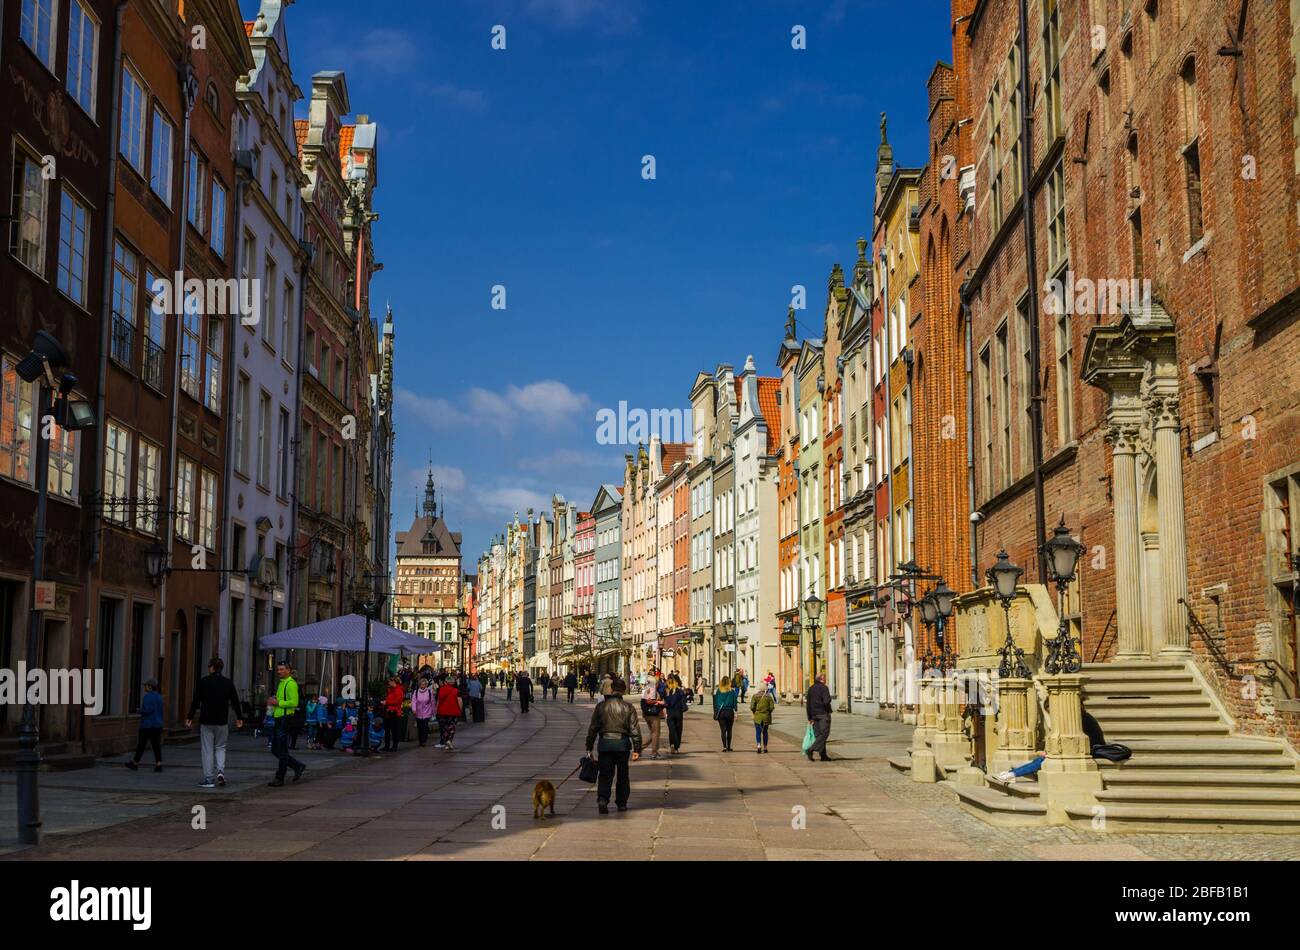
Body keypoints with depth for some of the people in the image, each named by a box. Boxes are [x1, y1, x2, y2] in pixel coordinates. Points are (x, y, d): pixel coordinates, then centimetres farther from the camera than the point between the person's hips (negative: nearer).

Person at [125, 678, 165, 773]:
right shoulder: (159, 697, 10)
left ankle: (135, 763, 19)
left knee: (141, 745, 7)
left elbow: (147, 710, -21)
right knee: (156, 745, 2)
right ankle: (158, 765, -7)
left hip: (147, 725, -6)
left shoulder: (147, 697, -13)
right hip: (158, 725, 6)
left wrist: (140, 711, -3)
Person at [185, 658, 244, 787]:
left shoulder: (204, 682, -4)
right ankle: (220, 771, -7)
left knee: (207, 750, 3)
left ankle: (208, 779, 2)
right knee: (220, 747, 15)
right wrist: (239, 718, 18)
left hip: (206, 722, -2)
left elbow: (196, 701, -3)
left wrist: (190, 717, 6)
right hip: (222, 722, 2)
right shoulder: (228, 683, 3)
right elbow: (235, 702, 7)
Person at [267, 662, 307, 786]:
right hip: (278, 719, 11)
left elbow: (294, 702, -21)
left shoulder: (290, 683, -11)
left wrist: (278, 703, -17)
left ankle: (279, 779, 2)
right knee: (275, 750, 13)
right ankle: (298, 766, 22)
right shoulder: (281, 683, 20)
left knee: (282, 751, -4)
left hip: (286, 718, -11)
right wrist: (273, 702, 11)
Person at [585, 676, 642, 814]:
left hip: (604, 743, 0)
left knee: (605, 774, 4)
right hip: (622, 744, 0)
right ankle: (622, 803, 19)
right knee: (622, 775, 14)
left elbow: (593, 728, 3)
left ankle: (602, 799, -16)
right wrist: (637, 749, 1)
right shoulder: (628, 707, -1)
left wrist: (589, 747, 11)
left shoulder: (601, 706, 1)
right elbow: (635, 730, -3)